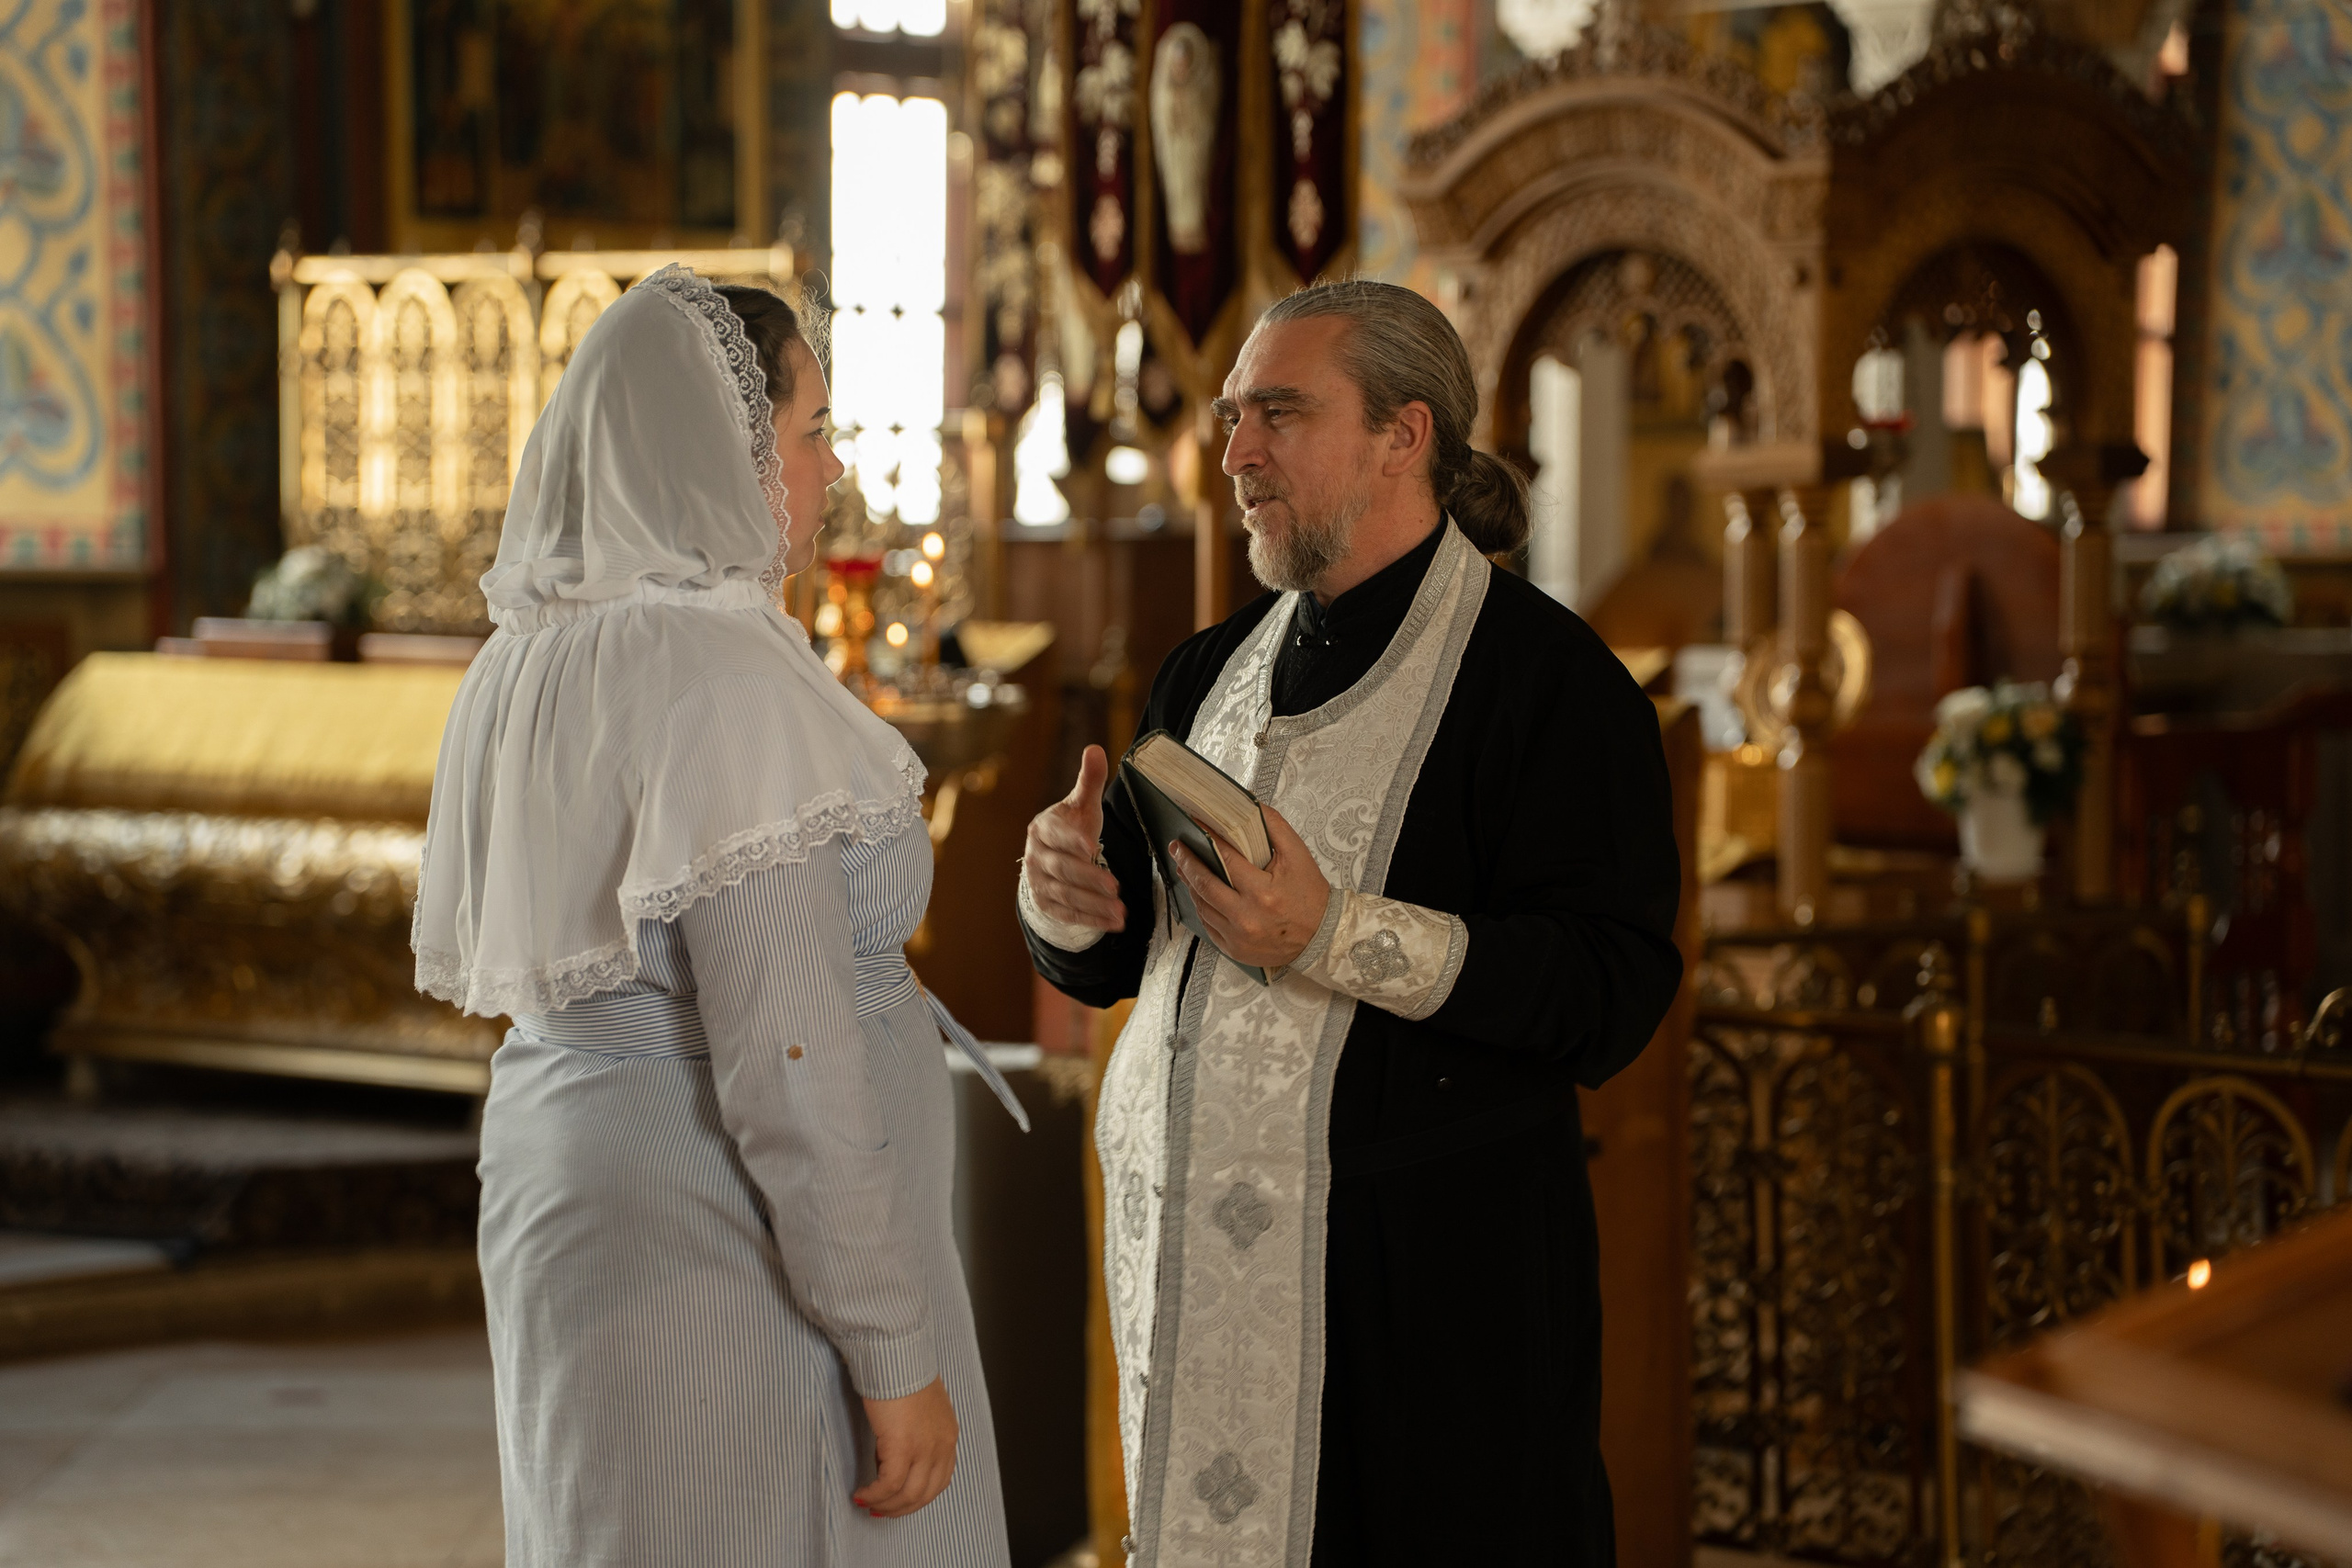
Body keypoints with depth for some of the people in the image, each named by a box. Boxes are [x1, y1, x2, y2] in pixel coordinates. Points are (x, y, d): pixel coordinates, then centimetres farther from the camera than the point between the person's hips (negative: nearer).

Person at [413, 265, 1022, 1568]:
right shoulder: (724, 676, -20)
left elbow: (463, 954, 18)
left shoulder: (525, 662, 7)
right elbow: (790, 1057, -23)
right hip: (732, 1251, -9)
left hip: (568, 1172, 9)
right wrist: (895, 1351, -18)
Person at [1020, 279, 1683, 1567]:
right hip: (1189, 1257, 6)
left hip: (1426, 1291, -6)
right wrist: (1066, 899, -4)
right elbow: (1110, 961, 20)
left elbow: (1613, 995, -17)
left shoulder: (1548, 677, -7)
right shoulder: (1211, 673, 15)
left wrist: (1336, 936, -24)